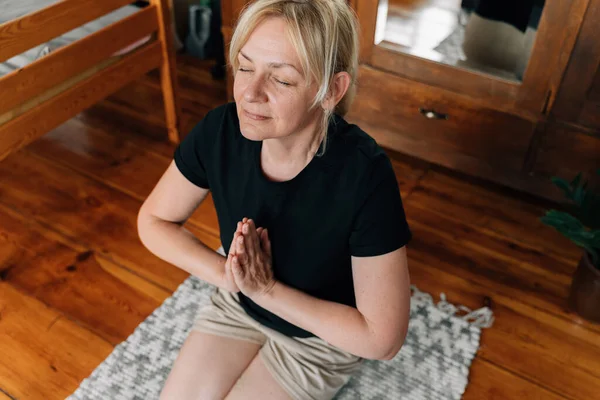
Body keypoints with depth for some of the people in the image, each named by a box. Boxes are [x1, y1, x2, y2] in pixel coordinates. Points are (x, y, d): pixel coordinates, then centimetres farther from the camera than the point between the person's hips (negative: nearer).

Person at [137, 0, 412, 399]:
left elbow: (382, 338, -26)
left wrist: (266, 289, -28)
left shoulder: (365, 175, -35)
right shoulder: (221, 130, -23)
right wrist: (228, 274, -23)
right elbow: (154, 221, -7)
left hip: (323, 336, -3)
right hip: (238, 304, 4)